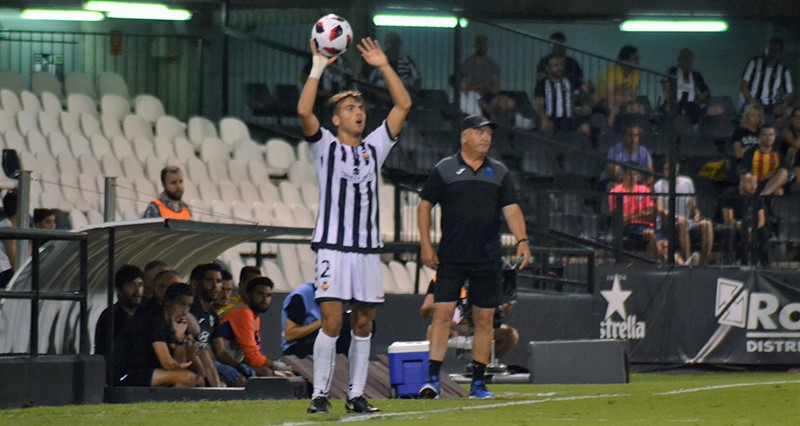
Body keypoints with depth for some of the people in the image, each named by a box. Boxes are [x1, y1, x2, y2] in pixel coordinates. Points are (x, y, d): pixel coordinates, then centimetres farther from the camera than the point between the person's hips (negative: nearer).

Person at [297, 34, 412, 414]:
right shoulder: (326, 146, 3)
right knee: (331, 322, -12)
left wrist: (384, 66, 6)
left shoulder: (374, 148, 14)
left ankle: (356, 394, 11)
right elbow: (304, 110, -13)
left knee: (364, 324, 5)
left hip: (368, 247, 5)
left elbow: (403, 105, 11)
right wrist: (318, 66, -12)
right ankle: (320, 394, -7)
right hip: (334, 247, -5)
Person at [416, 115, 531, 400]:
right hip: (451, 258, -3)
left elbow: (511, 209, 5)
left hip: (488, 259, 3)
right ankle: (433, 379, -12)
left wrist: (521, 240, -11)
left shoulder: (499, 172, 10)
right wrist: (426, 245, -2)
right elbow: (424, 206, 6)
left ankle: (478, 383, 12)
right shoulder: (444, 170, 3)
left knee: (484, 319, 4)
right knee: (442, 314, -11)